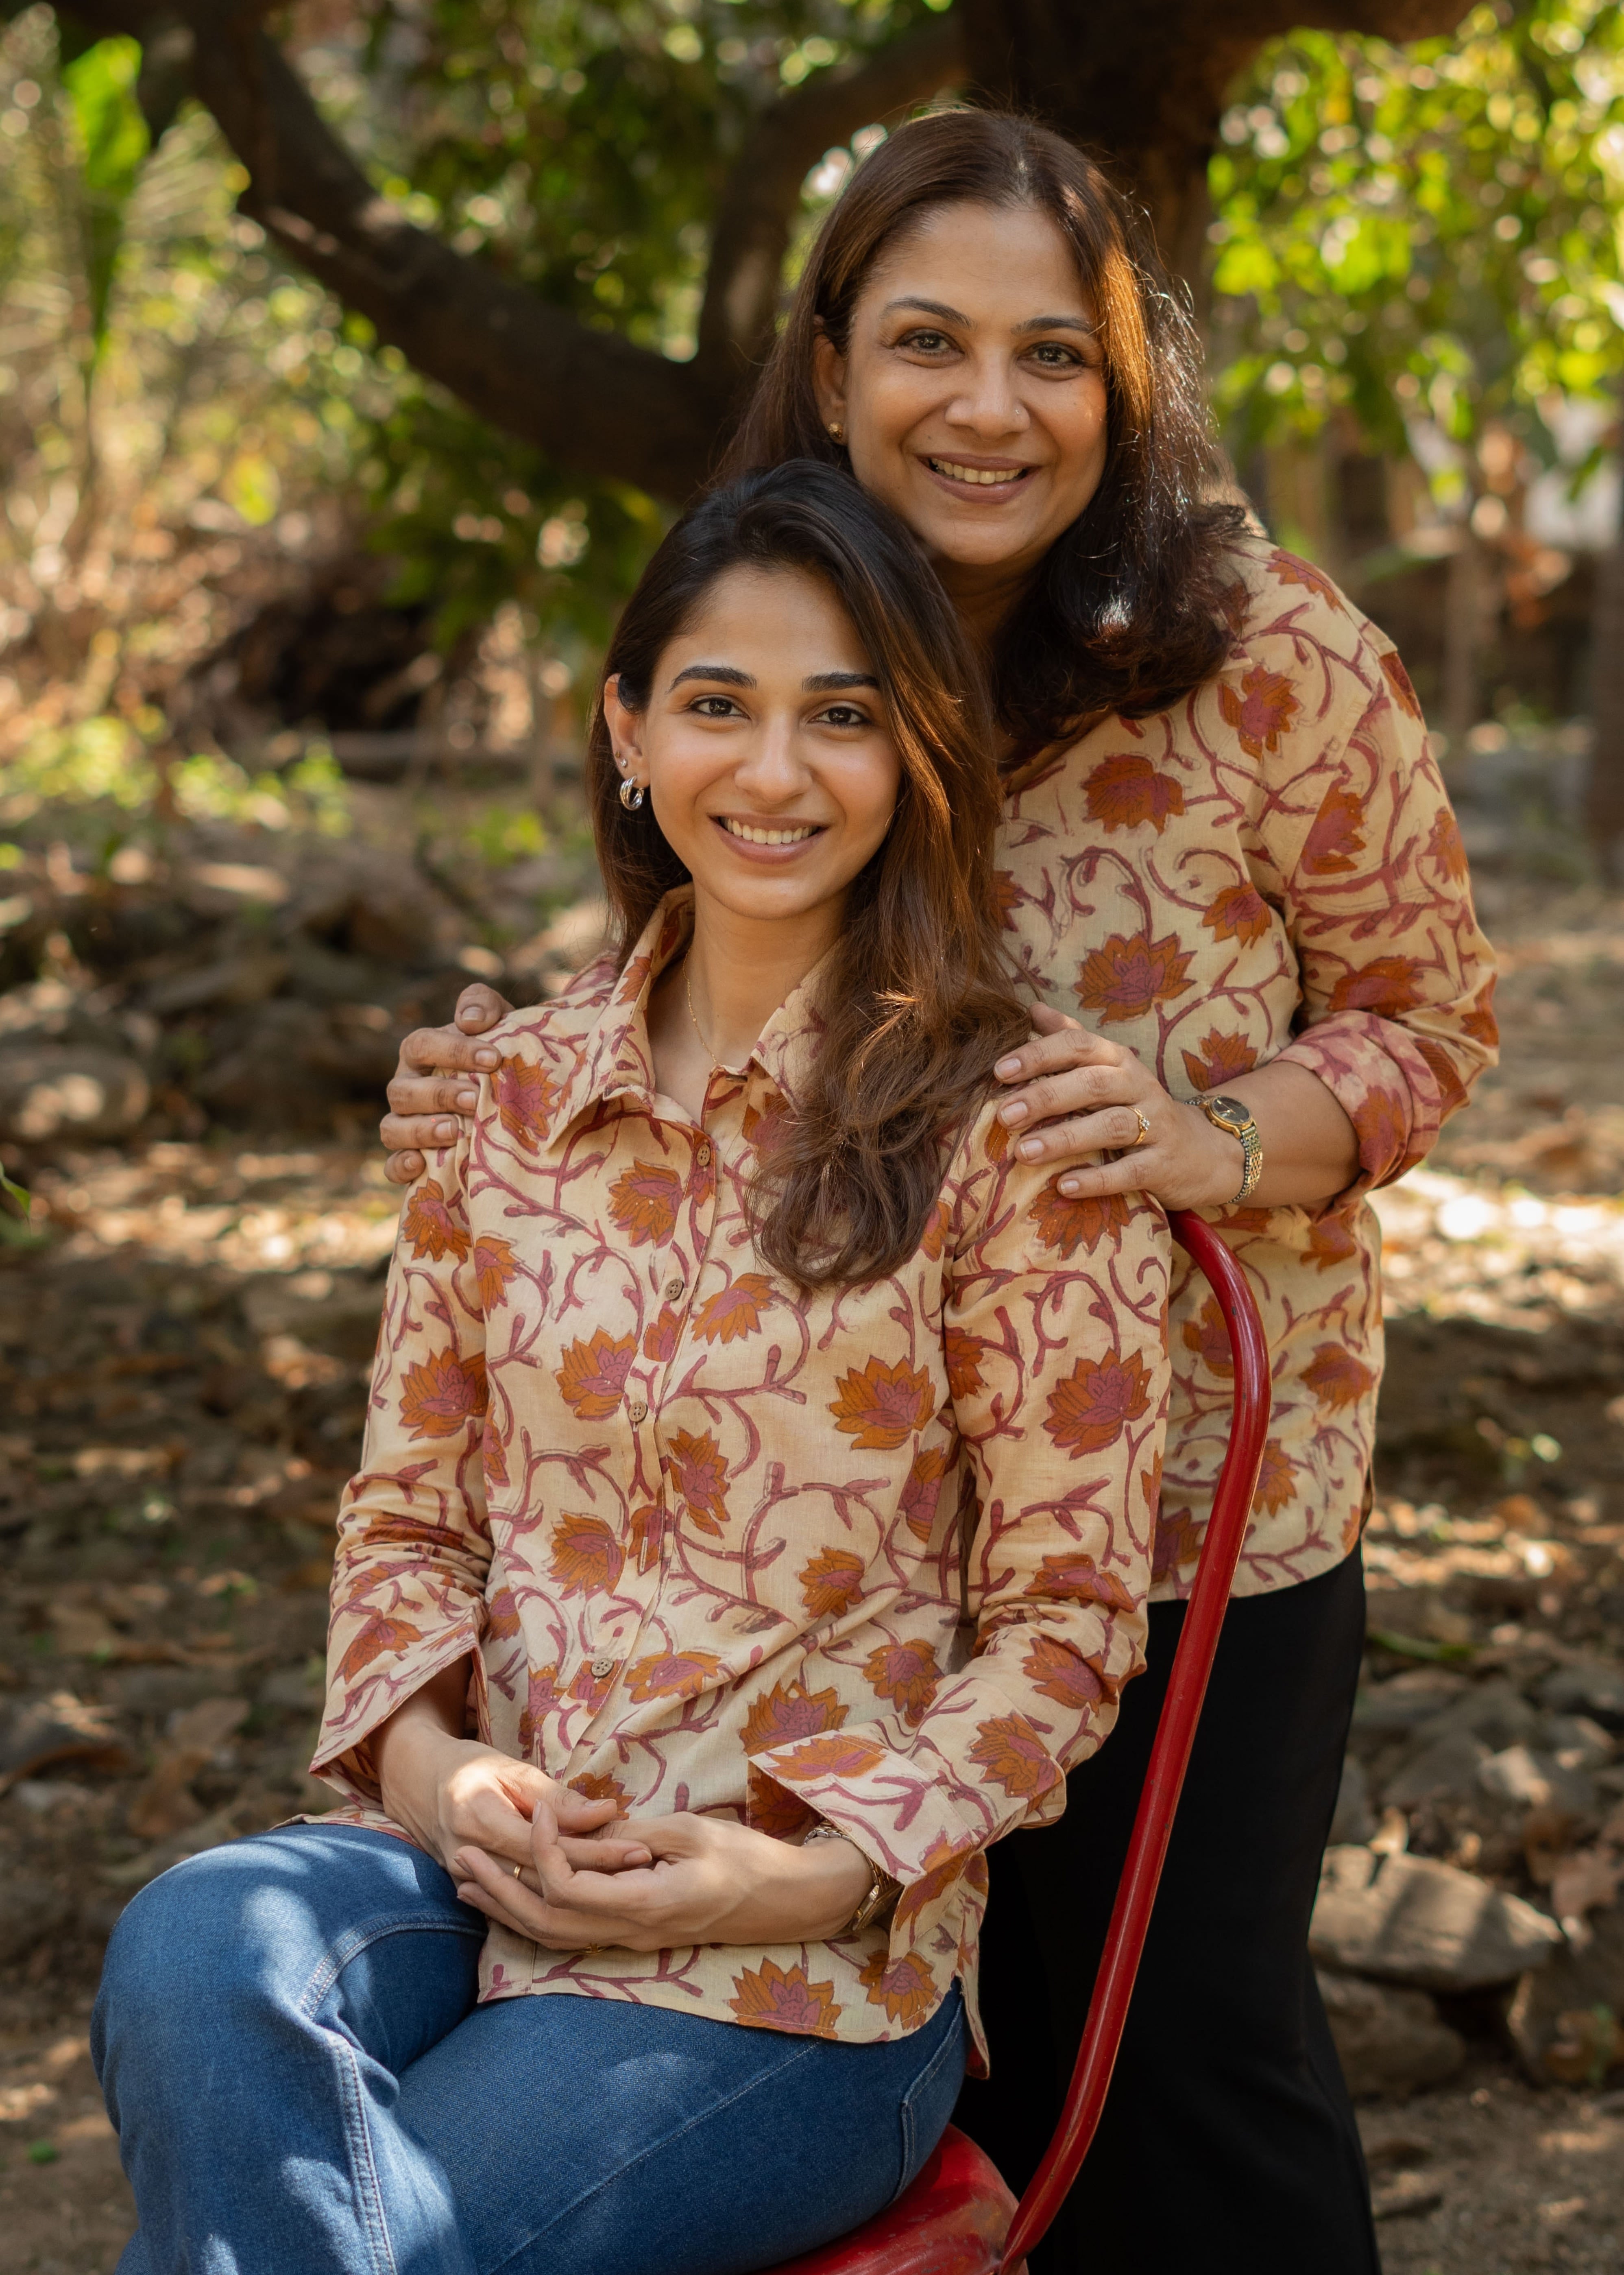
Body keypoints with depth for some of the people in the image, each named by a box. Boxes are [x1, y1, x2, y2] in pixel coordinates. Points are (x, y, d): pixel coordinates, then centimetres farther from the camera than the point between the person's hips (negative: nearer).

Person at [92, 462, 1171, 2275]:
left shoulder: (1009, 1126, -4)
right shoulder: (517, 1091, 9)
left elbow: (1065, 1623, -2)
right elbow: (407, 1503, 14)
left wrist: (814, 1874, -14)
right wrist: (421, 1752, -6)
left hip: (808, 1957, -4)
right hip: (473, 1848, 4)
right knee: (197, 1952, -30)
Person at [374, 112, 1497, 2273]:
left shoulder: (1268, 655, -15)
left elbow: (1429, 1007, -6)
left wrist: (1218, 1145, -26)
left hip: (1199, 1480, -3)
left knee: (1188, 2030, 7)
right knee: (975, 2024, 17)